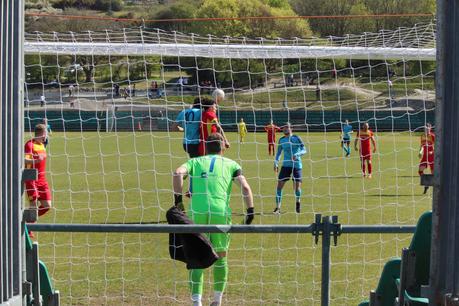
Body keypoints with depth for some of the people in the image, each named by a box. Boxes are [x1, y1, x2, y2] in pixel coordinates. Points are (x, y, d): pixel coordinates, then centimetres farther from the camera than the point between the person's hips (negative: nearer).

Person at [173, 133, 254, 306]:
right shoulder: (230, 164, 18)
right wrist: (250, 211, 5)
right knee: (220, 257, 18)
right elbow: (245, 186, 3)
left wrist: (178, 200, 0)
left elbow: (178, 173, -2)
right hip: (221, 213, 0)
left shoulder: (195, 162, 19)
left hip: (197, 213, 0)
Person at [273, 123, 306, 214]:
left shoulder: (296, 138, -4)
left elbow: (304, 150, -7)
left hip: (297, 165, -3)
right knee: (279, 185, -7)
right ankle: (278, 207, 1)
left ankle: (297, 202, 26)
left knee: (297, 187, -6)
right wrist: (276, 163, 4)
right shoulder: (281, 140, 7)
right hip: (286, 165, 3)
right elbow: (279, 152, 16)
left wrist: (297, 154, -25)